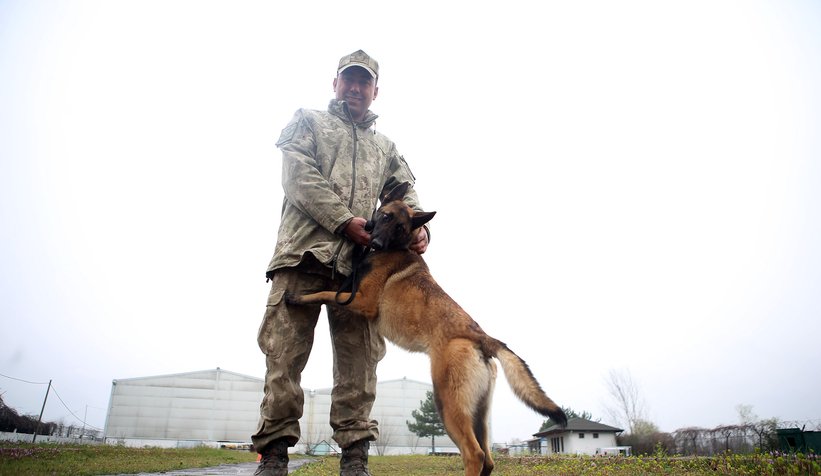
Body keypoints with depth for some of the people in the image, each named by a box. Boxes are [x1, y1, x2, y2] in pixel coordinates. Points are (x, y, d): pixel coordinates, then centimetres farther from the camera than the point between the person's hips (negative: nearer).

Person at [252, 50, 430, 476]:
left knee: (359, 359, -2)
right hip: (304, 249, -2)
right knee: (284, 352, -5)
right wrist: (344, 221, -11)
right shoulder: (309, 122, 19)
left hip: (359, 260, 3)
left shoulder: (385, 147, 29)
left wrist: (418, 227, -8)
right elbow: (298, 176, 1)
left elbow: (403, 192, 15)